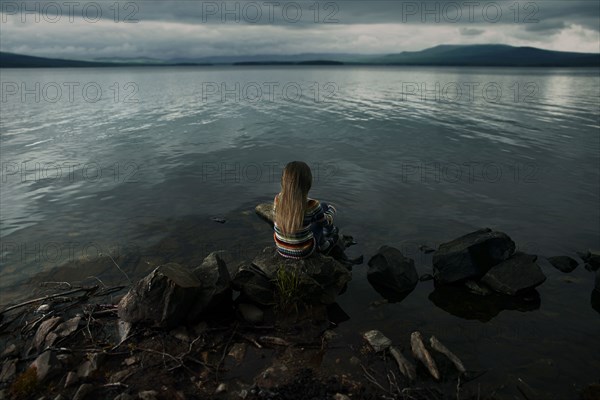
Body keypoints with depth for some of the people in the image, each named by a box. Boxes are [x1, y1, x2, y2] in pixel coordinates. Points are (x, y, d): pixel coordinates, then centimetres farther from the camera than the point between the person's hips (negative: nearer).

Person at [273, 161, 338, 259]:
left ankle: (323, 244, 49)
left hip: (281, 249, 4)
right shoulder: (311, 205, -26)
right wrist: (331, 210, 16)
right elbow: (326, 221, -6)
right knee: (324, 206, 14)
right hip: (303, 252, -4)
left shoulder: (278, 199, -16)